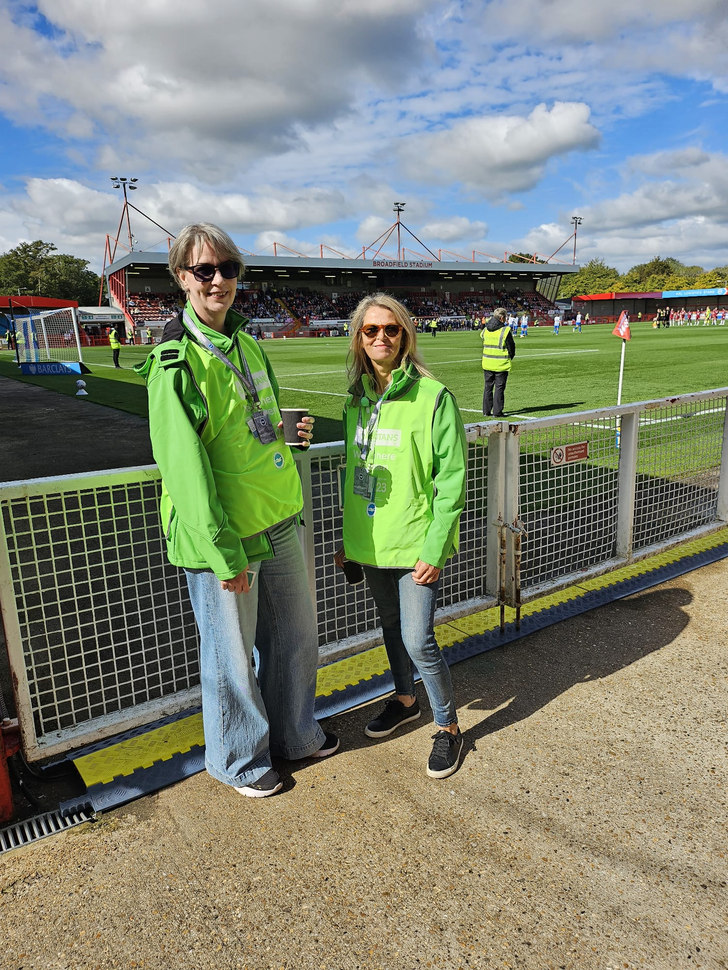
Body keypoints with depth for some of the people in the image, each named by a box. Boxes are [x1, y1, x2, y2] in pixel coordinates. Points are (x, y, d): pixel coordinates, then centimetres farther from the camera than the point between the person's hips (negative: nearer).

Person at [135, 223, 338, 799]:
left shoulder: (247, 345, 9)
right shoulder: (177, 360, -15)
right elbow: (184, 464, -20)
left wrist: (291, 432, 1)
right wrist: (223, 552, -20)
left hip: (280, 520, 8)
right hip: (223, 534, -8)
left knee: (297, 635, 20)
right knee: (233, 655, 9)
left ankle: (295, 734, 45)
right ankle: (239, 760, 36)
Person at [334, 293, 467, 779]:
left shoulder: (433, 396, -12)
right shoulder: (357, 401, 7)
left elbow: (452, 476, -13)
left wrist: (434, 547, -16)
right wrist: (347, 537, 14)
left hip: (417, 544, -6)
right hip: (372, 542, 6)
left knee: (418, 640, -3)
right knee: (392, 627, 20)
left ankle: (448, 727, 20)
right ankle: (405, 699, 44)